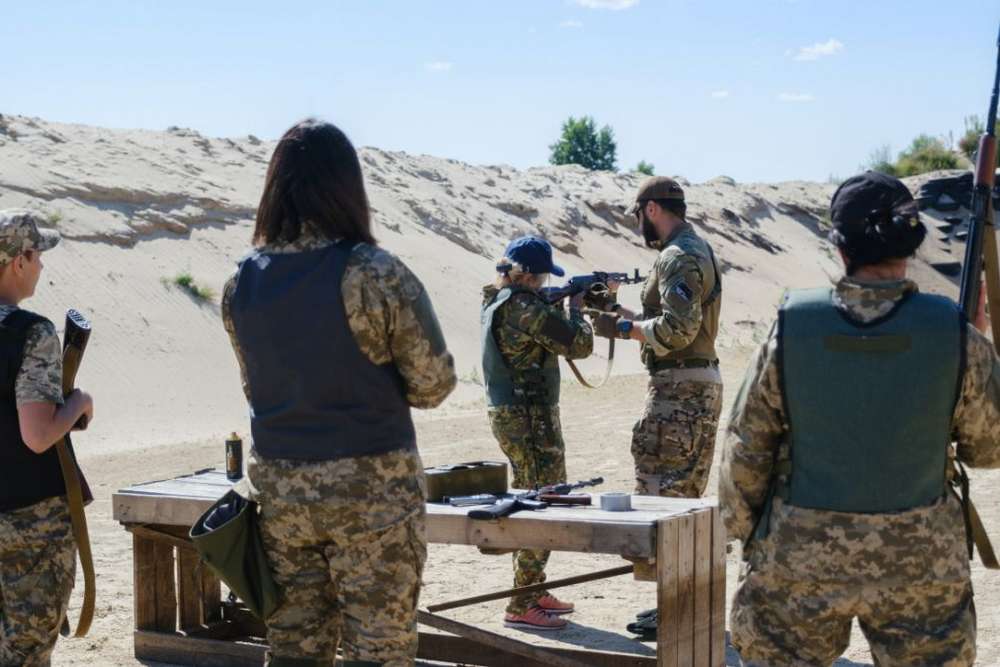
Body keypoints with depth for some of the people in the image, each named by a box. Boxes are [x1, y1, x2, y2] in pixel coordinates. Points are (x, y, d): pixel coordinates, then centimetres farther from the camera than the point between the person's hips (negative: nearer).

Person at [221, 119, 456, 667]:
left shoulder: (242, 282, 0)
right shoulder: (376, 274, -15)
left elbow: (259, 385, 11)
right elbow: (433, 385, -8)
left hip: (278, 487, 5)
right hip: (371, 489, -4)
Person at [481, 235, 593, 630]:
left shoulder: (495, 302, 10)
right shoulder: (525, 307, -20)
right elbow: (579, 345, -16)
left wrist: (561, 306, 8)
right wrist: (575, 308, 0)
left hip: (507, 415, 10)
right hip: (530, 419, -10)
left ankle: (534, 591, 29)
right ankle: (523, 606, 0)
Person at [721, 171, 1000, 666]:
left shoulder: (790, 327, -10)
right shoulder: (954, 333, -11)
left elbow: (746, 448, -4)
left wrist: (744, 532, 11)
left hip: (800, 556, 0)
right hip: (920, 564, 0)